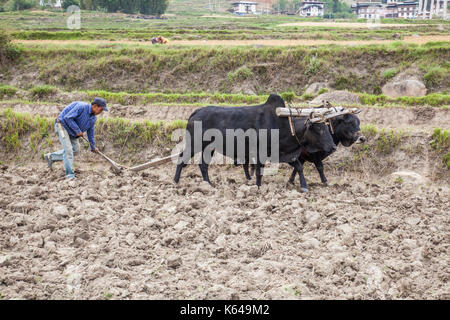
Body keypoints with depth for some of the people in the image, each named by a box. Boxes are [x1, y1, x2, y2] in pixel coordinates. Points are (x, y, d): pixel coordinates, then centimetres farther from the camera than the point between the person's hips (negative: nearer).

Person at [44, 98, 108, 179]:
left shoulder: (93, 118, 1)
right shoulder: (81, 107, -27)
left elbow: (90, 132, 15)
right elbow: (68, 118, -29)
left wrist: (93, 146, 17)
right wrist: (77, 130, -26)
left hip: (71, 132, 9)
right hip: (62, 125, -9)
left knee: (76, 149, 6)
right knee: (68, 149, -15)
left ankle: (51, 157, 16)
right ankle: (69, 174, -12)